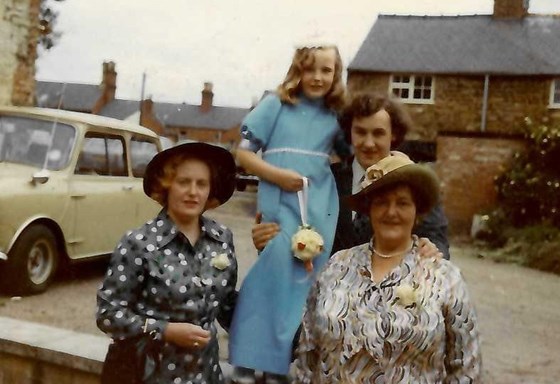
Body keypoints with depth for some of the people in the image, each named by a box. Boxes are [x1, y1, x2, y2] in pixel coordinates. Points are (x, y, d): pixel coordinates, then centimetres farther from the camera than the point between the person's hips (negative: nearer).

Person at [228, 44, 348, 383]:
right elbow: (244, 153, 0)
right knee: (274, 274, -9)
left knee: (305, 283, 7)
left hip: (320, 211, 4)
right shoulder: (276, 105, 2)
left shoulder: (335, 116, 11)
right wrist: (277, 174, -14)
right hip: (280, 206, -4)